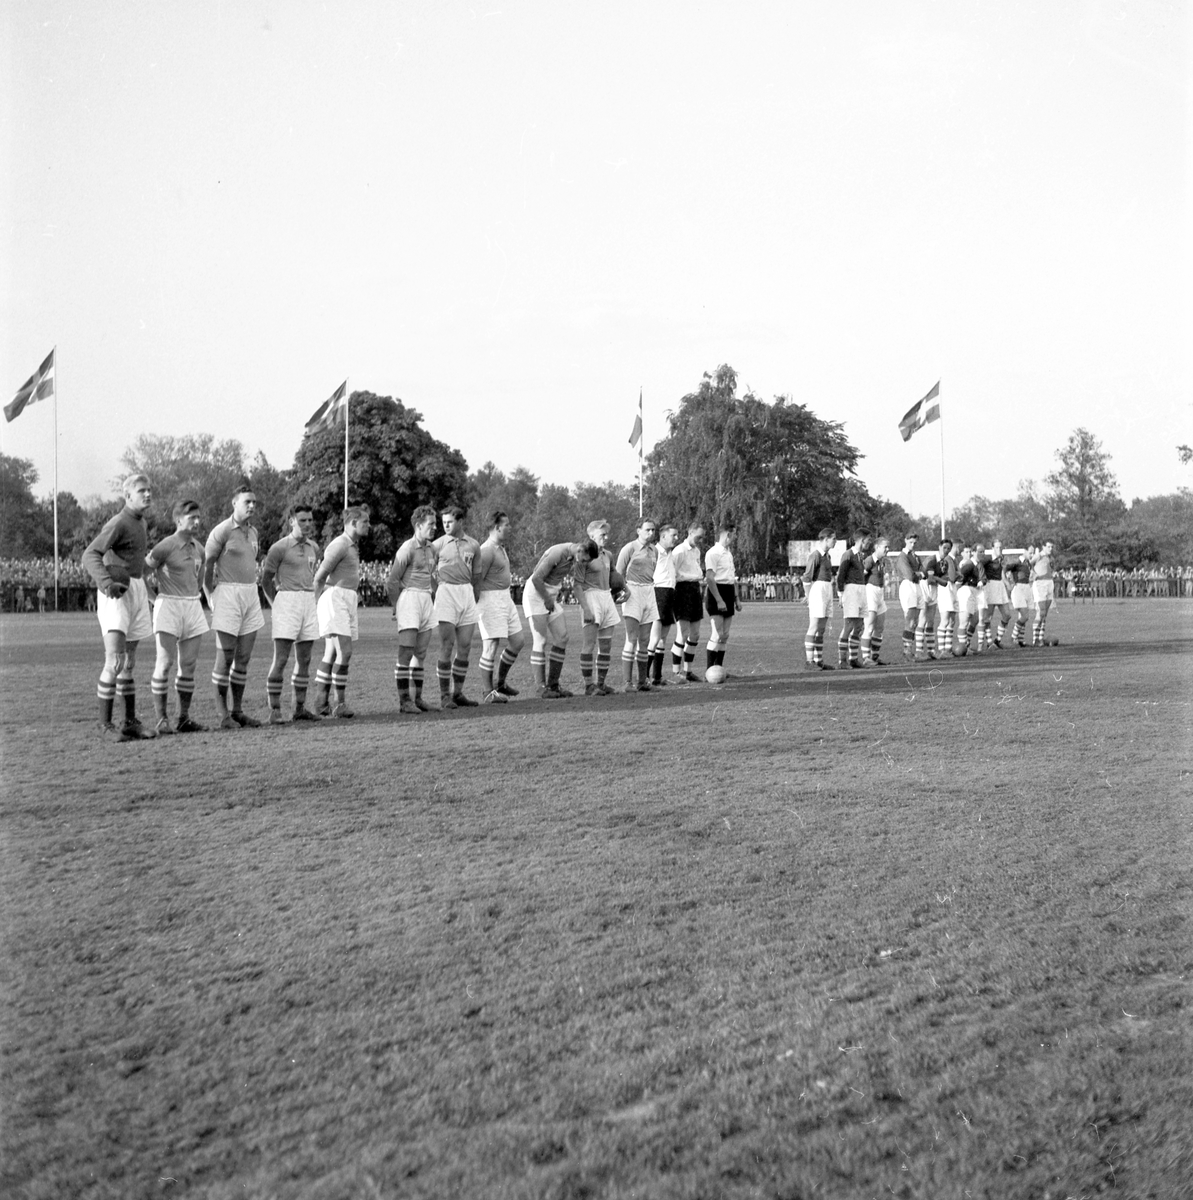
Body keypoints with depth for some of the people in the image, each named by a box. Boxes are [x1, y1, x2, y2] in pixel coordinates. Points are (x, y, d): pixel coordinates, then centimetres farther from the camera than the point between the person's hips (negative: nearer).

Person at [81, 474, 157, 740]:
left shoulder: (143, 524, 15)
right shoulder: (118, 523, -12)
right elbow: (91, 555, -21)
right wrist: (107, 583, -37)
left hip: (136, 591, 9)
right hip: (115, 594, -9)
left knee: (128, 662, 12)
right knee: (116, 660, -17)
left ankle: (130, 723, 16)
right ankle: (105, 723, -13)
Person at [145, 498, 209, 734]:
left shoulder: (198, 548, 12)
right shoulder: (166, 546, -10)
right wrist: (154, 596, -3)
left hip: (193, 606, 7)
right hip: (169, 606, -7)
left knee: (188, 664, 6)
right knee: (165, 662, -9)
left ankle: (184, 719, 12)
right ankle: (162, 720, -6)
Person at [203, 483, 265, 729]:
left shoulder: (253, 532, 13)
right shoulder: (222, 531, -9)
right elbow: (207, 564, -7)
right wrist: (211, 597, -5)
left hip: (251, 595, 7)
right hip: (228, 595, -7)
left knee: (243, 658, 8)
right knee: (225, 656, -4)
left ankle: (238, 711, 14)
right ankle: (223, 714, -1)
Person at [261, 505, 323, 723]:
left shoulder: (314, 548, 12)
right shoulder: (279, 547, -7)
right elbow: (266, 580, -1)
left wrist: (309, 599, 17)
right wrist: (277, 605, -1)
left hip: (309, 603, 6)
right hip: (287, 601, -6)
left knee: (304, 659, 8)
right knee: (281, 659, -8)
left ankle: (300, 708, 14)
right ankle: (275, 710, -7)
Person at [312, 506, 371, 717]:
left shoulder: (352, 546, 19)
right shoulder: (340, 545, -13)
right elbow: (319, 577, -13)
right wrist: (317, 605, -6)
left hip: (346, 602, 10)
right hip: (334, 599, -10)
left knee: (331, 654, 9)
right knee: (344, 652, -15)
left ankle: (321, 704, 13)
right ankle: (340, 703, -12)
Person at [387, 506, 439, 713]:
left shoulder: (432, 548, 12)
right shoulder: (408, 548, -10)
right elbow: (393, 581, -9)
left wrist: (432, 600, 16)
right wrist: (397, 606, -4)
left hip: (427, 598, 8)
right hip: (410, 595, -8)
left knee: (421, 653, 10)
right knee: (406, 652, -8)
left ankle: (417, 697, 17)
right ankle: (404, 700, -7)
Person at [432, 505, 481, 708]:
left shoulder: (473, 545, 9)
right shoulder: (438, 544, -1)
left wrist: (477, 595, 15)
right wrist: (433, 590, -6)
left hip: (467, 592, 4)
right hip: (446, 592, -4)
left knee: (465, 647, 4)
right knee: (447, 647, -6)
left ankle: (458, 693, 13)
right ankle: (445, 696, -2)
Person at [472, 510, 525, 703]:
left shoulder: (501, 547, 15)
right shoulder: (486, 550, -17)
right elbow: (476, 580, -18)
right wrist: (477, 606, -16)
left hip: (505, 598, 10)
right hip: (490, 599, -10)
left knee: (518, 641, 11)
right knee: (492, 645, -8)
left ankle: (501, 683, 24)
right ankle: (487, 693, -3)